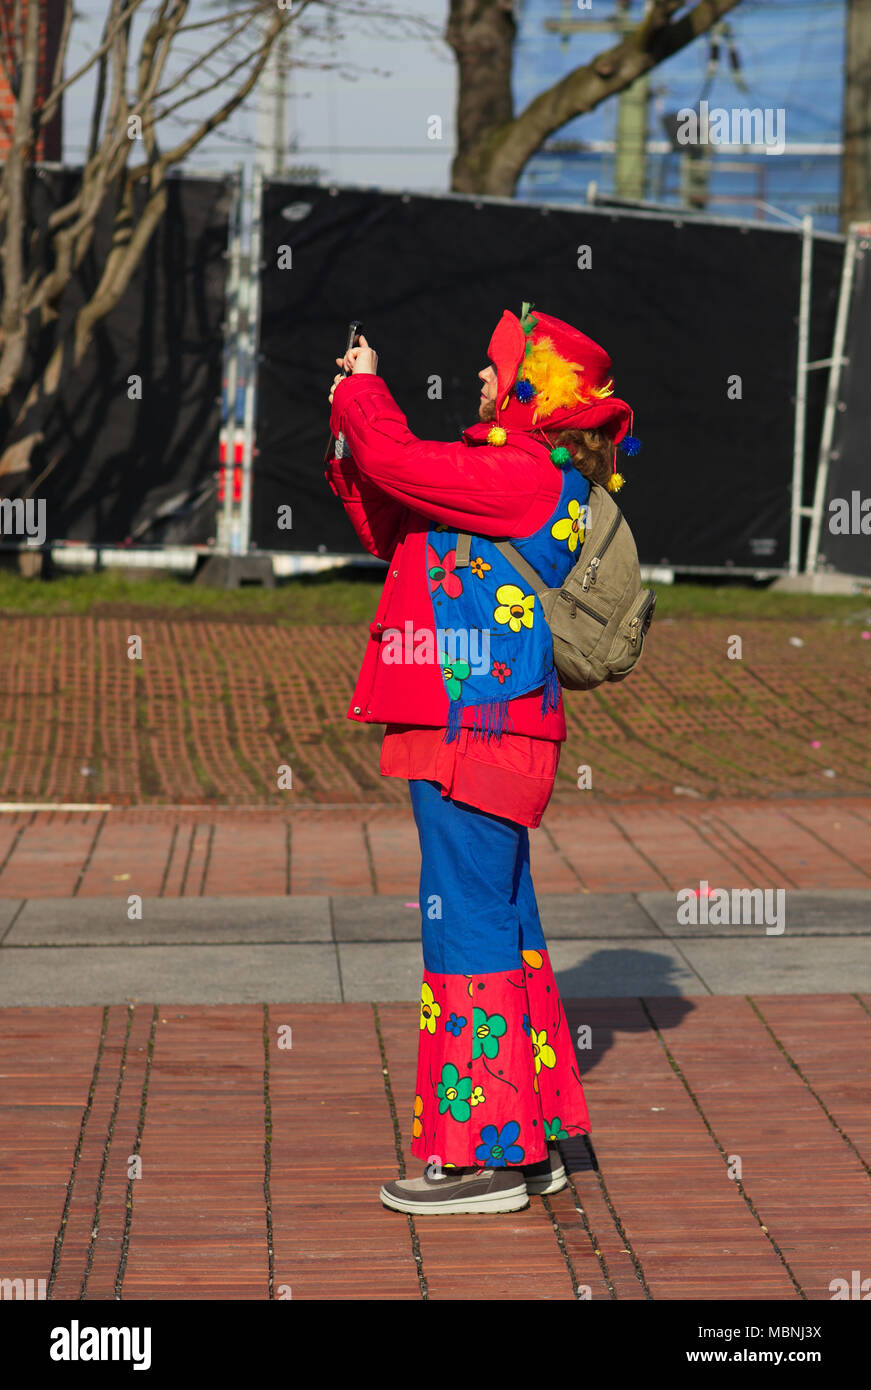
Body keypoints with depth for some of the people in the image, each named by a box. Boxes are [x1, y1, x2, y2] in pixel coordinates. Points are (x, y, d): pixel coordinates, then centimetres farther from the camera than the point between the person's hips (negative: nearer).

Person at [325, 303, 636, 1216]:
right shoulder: (524, 479, 18)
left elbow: (399, 462, -19)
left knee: (467, 925, -8)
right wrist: (352, 436, 19)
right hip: (482, 735, 10)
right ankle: (531, 1139, 21)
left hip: (475, 737, -10)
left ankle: (485, 1154, -4)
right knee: (501, 927, 14)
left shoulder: (523, 475, -13)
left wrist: (362, 389, 0)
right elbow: (398, 536, 26)